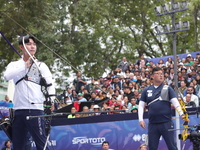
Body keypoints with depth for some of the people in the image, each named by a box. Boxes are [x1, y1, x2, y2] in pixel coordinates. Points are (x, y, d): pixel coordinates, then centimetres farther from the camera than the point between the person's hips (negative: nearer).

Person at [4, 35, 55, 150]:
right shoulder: (14, 65, 13)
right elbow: (7, 76, -7)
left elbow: (50, 84, 0)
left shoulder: (41, 66, 8)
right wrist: (25, 66, -13)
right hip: (19, 109, 3)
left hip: (35, 109, -3)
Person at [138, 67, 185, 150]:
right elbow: (141, 105, 13)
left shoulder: (168, 89, 4)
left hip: (166, 123, -2)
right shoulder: (147, 90, 11)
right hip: (152, 124, 2)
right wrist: (141, 119, 2)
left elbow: (175, 102, -7)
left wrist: (181, 113, -22)